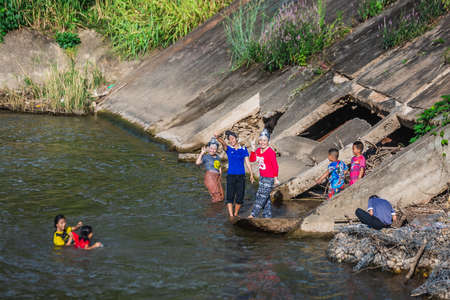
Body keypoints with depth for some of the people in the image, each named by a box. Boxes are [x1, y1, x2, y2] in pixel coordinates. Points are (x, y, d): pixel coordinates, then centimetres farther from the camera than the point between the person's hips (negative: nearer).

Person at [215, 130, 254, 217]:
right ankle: (231, 216, -9)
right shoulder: (228, 149, 2)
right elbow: (223, 143, -20)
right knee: (230, 197, -9)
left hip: (241, 176, 1)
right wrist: (218, 138, -42)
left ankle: (236, 214, 22)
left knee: (240, 198, 3)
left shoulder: (243, 149, 6)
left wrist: (251, 175, 3)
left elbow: (247, 163, 8)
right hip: (231, 176, -1)